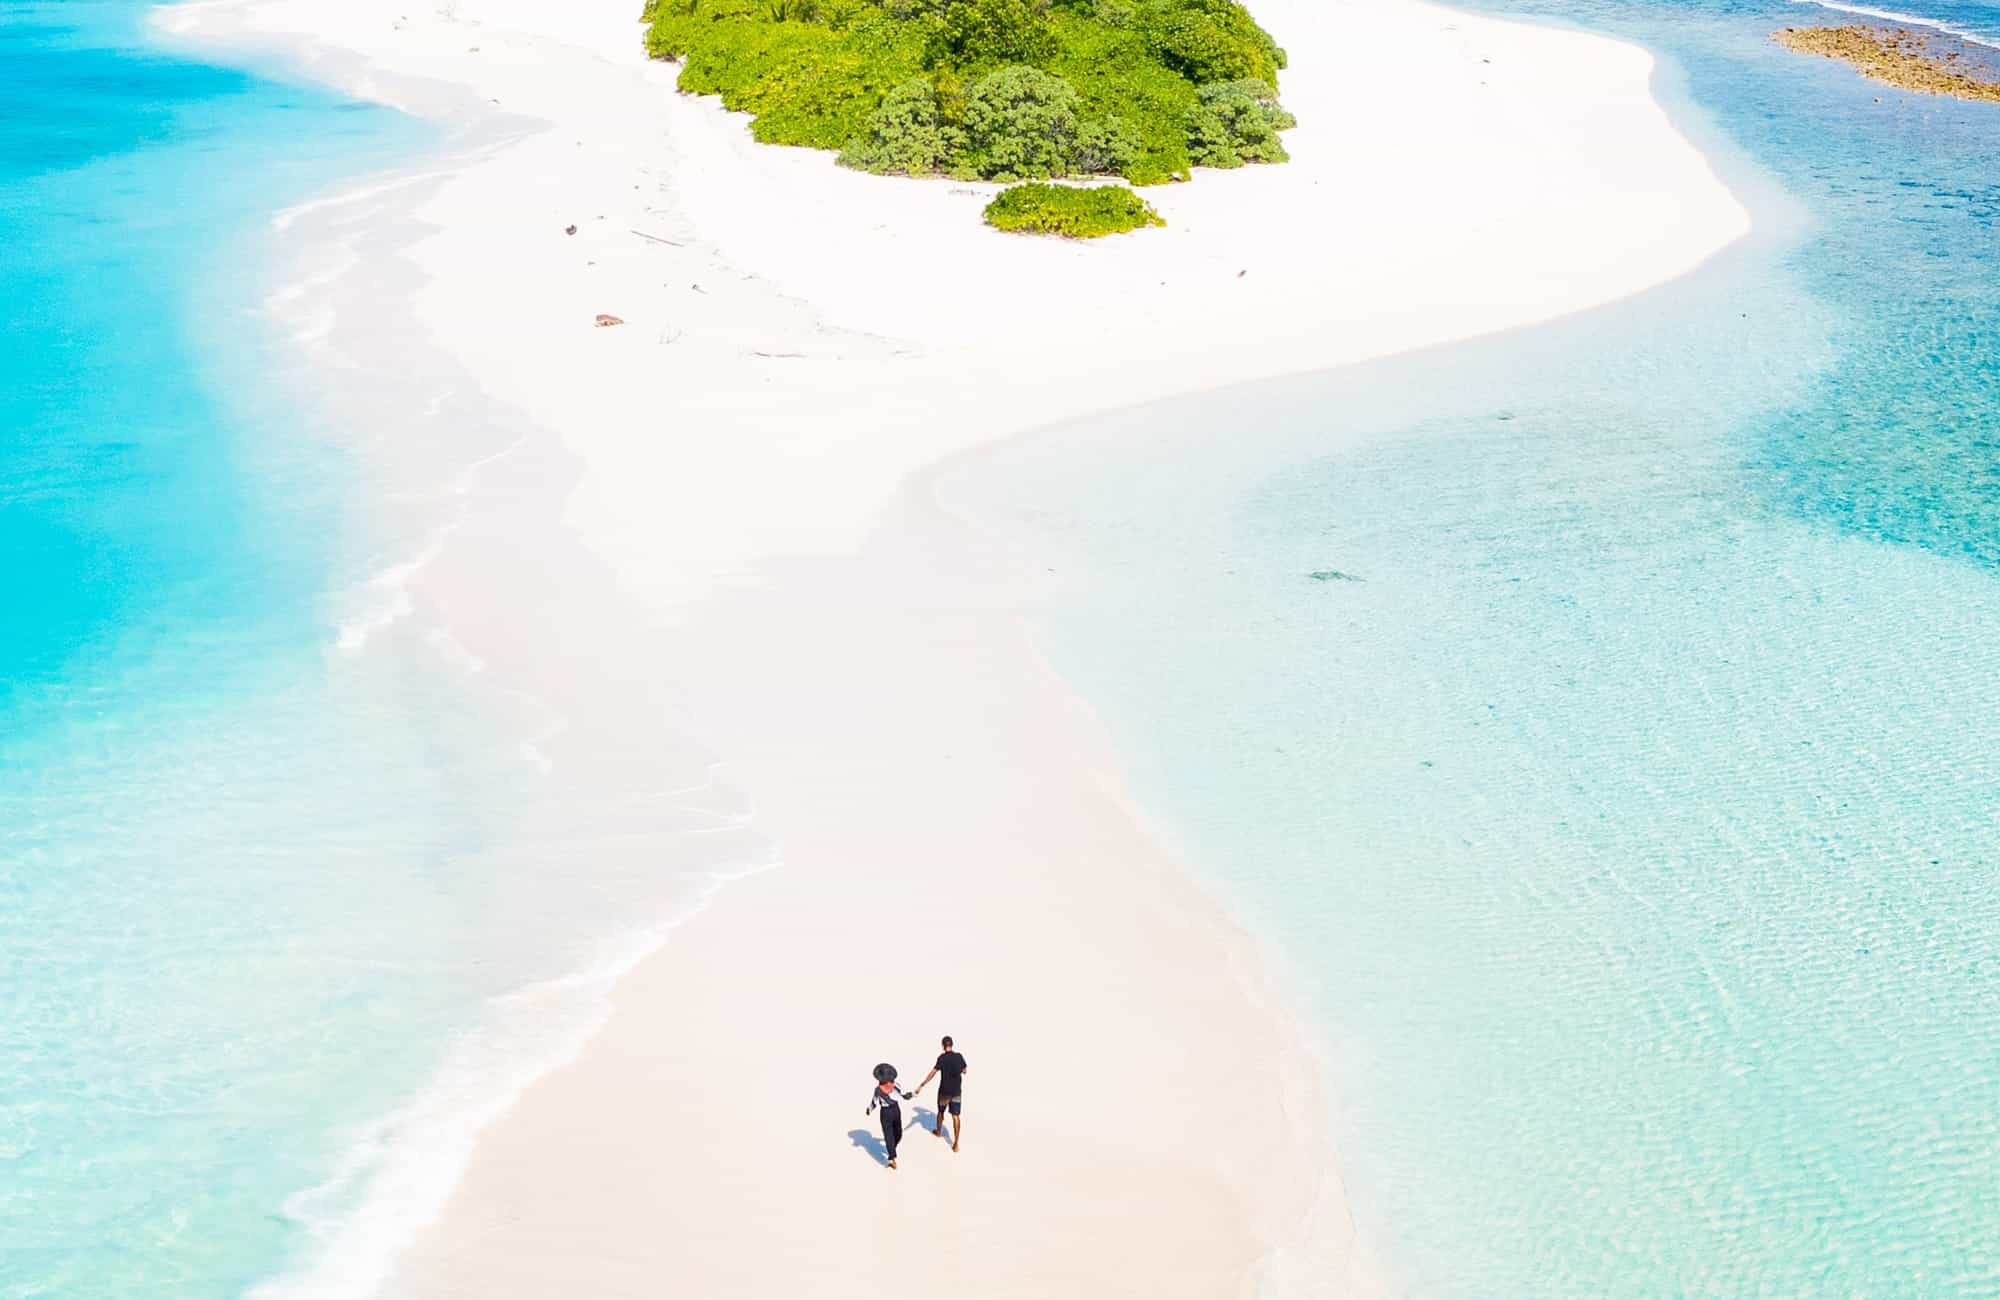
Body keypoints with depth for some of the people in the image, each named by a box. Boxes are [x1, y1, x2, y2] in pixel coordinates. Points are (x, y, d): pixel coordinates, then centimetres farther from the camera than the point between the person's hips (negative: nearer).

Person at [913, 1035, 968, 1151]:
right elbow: (964, 1071, 11)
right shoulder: (959, 1056, -4)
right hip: (956, 1090, 3)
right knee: (955, 1115, 1)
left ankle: (939, 1131, 47)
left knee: (941, 1111, 24)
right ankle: (956, 1143, -6)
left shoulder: (942, 1058, -17)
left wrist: (921, 1085, -23)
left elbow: (933, 1073, -24)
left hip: (944, 1090, -3)